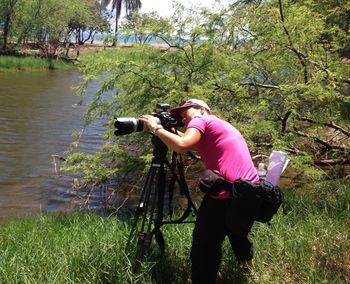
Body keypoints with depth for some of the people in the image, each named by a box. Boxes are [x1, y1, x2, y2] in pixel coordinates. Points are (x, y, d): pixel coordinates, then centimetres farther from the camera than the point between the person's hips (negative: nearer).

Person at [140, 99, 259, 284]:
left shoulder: (200, 120, 1)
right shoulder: (223, 125, 27)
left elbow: (182, 146, -17)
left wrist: (156, 128, -5)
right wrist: (175, 133, 24)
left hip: (226, 195, -9)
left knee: (204, 249, 2)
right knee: (237, 232, 35)